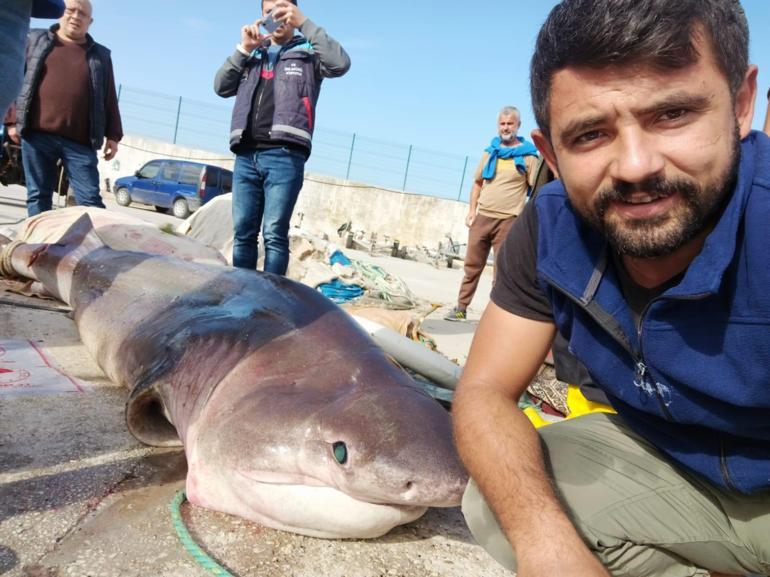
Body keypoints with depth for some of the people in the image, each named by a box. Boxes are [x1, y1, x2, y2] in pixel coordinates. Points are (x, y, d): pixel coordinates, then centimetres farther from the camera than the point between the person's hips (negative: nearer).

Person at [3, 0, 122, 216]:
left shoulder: (101, 56, 15)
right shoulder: (35, 41, 15)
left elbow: (110, 99, 12)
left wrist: (113, 135, 4)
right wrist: (12, 120, 6)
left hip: (80, 141, -1)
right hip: (37, 135, 1)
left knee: (90, 199, -7)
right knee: (38, 195, 3)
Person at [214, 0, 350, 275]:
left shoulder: (308, 52, 13)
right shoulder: (253, 54, 25)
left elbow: (340, 64, -7)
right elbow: (221, 87, 15)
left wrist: (304, 23, -5)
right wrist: (243, 49, 5)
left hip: (284, 155, -4)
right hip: (246, 155, 4)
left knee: (274, 234, -9)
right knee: (242, 233, 2)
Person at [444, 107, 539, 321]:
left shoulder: (528, 156, -2)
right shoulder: (490, 152, 11)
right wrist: (472, 210, 7)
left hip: (508, 221, -4)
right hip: (482, 217, 4)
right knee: (472, 266, 9)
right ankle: (461, 308, 18)